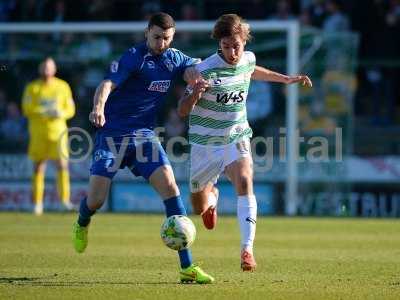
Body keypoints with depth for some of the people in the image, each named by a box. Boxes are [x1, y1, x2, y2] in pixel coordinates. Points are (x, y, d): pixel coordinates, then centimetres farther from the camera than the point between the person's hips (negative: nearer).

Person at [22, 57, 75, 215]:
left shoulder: (63, 87, 7)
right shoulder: (32, 88, 4)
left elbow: (70, 109, 8)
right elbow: (27, 109, -6)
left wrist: (61, 113, -14)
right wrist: (44, 111, -20)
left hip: (58, 131, 0)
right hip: (38, 132, 0)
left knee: (62, 164, -12)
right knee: (38, 167, 2)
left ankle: (65, 199, -9)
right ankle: (37, 202, 8)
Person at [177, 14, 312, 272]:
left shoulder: (248, 59, -4)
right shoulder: (206, 70, -20)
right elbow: (182, 111, -20)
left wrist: (285, 79, 27)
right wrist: (194, 93, -41)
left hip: (236, 137, 2)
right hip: (205, 142, -2)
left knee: (244, 182, -30)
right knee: (200, 209, 12)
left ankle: (248, 250, -34)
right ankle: (212, 194, 52)